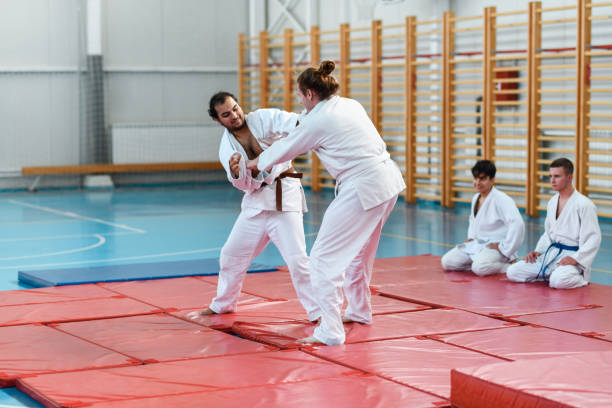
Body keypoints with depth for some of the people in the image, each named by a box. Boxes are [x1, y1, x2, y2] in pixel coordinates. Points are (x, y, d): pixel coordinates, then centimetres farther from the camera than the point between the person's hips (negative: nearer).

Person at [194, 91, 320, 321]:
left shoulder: (262, 119, -9)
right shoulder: (226, 148, 1)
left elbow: (291, 122, -27)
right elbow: (246, 185, -7)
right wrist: (236, 173, -30)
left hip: (283, 198, -5)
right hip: (255, 203, 5)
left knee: (296, 258, -14)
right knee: (232, 255, 14)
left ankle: (317, 312, -3)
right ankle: (223, 304, 37)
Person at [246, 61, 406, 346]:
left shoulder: (317, 122, -11)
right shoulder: (350, 105, 11)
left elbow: (284, 150, 3)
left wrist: (256, 163, 22)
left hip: (363, 190, -9)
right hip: (387, 181, 9)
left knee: (325, 257, -3)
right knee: (358, 250, 28)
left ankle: (331, 331, -6)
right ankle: (359, 310, 46)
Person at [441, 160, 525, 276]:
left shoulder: (501, 199, -18)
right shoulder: (476, 198, 9)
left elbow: (517, 223, -30)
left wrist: (504, 248, -25)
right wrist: (471, 237, 13)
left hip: (495, 246, -8)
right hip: (477, 244, 8)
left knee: (480, 268, -36)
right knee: (447, 262, -5)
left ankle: (508, 266, -9)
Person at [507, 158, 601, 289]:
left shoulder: (584, 204, -14)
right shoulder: (553, 202, 11)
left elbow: (593, 238, -14)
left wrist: (575, 259, -22)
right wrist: (538, 251, 6)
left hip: (572, 256, -7)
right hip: (551, 253, 7)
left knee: (558, 281, -38)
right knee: (512, 272, -7)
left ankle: (582, 278, -4)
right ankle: (551, 275, 8)